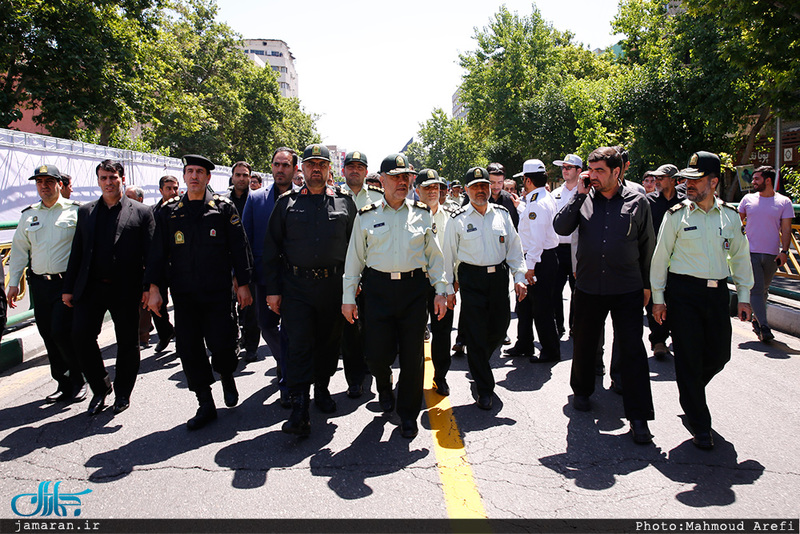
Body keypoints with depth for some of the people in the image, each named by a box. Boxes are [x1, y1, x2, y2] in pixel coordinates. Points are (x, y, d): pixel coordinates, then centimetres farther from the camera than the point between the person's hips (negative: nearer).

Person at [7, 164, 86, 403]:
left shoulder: (75, 211, -1)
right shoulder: (29, 215, 14)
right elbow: (19, 249, 17)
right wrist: (13, 283, 13)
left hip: (67, 282, -5)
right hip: (39, 283, 5)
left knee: (61, 333, -11)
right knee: (48, 336, 7)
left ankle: (79, 381, 8)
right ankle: (63, 383, 20)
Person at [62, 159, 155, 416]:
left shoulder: (141, 212, 1)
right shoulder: (86, 212, 13)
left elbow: (150, 253, -2)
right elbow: (77, 252, 13)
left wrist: (149, 287, -9)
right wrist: (69, 288, 9)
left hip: (125, 289, -3)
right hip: (91, 287, 3)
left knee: (128, 343, 5)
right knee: (81, 335, -5)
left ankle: (122, 392, 24)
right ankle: (100, 388, 16)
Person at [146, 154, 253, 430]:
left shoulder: (224, 208, 2)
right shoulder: (169, 211, 9)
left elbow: (239, 248, 2)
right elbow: (158, 252, 10)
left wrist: (243, 284, -2)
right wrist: (154, 288, 3)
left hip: (218, 292, -3)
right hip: (183, 294, 3)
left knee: (221, 344, -7)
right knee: (189, 348, 4)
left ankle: (227, 377, 28)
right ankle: (206, 405, 17)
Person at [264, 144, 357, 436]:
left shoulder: (345, 202, 7)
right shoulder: (287, 202, 6)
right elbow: (271, 247, 5)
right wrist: (272, 288, -1)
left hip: (334, 285, 1)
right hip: (296, 285, -1)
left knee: (329, 341, 12)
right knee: (299, 343, -5)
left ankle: (322, 388, 33)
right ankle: (299, 408, -1)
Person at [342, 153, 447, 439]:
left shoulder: (422, 214, 8)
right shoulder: (366, 216, 5)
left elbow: (434, 255, 10)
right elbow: (354, 258, 8)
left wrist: (440, 292, 5)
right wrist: (348, 297, 4)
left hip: (415, 289, 1)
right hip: (378, 289, -1)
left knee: (412, 355, 4)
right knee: (377, 353, -3)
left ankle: (408, 414, 22)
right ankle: (384, 386, 34)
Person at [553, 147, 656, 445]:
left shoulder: (637, 202, 1)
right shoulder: (583, 199, 3)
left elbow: (647, 245, 8)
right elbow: (561, 228, -10)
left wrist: (647, 284, 9)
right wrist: (579, 195, -12)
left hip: (627, 289, -2)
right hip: (589, 287, 2)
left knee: (633, 351, -4)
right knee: (585, 344, 15)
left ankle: (639, 418, 4)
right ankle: (581, 391, 40)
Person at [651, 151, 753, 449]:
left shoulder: (730, 216, 6)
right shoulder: (676, 215, -2)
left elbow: (740, 256, 13)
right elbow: (660, 257, 0)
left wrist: (744, 296, 9)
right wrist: (658, 298, -3)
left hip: (717, 292, 3)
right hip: (683, 292, -3)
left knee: (719, 355, 6)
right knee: (689, 358, 0)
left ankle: (690, 391, 37)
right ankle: (700, 425, 13)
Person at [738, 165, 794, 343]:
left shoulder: (784, 202, 3)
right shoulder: (748, 199, 6)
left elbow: (786, 229, 0)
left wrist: (784, 251, -9)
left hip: (772, 255, 1)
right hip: (750, 252, 0)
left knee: (764, 290, 12)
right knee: (756, 289, -10)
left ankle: (756, 320, 29)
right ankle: (764, 327, -13)